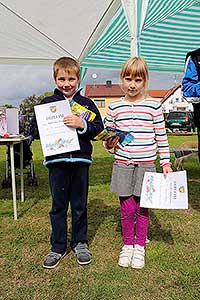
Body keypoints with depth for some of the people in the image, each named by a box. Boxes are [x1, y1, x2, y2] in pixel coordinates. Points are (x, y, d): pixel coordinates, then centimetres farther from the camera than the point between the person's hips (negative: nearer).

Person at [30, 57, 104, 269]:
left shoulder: (86, 104, 6)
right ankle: (58, 247, 26)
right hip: (56, 160, 0)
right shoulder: (46, 103, 5)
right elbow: (34, 130, 3)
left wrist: (82, 124, -17)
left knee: (79, 205, 12)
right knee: (58, 206, 10)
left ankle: (80, 243, 30)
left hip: (80, 159, 1)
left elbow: (98, 128, -1)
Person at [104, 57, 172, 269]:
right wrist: (109, 143, -9)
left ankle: (140, 247, 27)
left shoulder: (153, 106, 1)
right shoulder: (114, 107, 5)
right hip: (122, 164, 1)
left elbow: (161, 137, 4)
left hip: (146, 164, -1)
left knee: (142, 207, 8)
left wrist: (165, 162, 2)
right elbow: (108, 135, 13)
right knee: (127, 208, 6)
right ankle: (127, 245, 28)